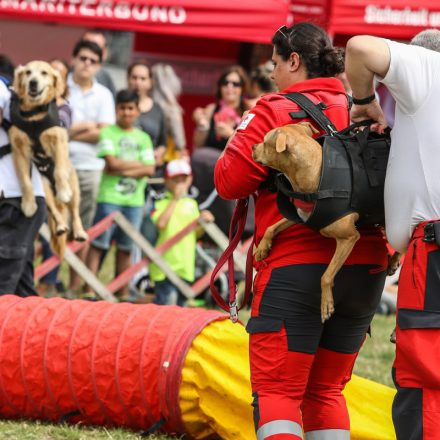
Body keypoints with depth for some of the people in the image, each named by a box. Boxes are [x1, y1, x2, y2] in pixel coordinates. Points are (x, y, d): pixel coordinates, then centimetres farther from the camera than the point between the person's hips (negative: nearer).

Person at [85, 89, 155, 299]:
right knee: (98, 244, -5)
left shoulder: (143, 138, 12)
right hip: (110, 197, -4)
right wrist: (138, 165, -3)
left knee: (125, 249, 9)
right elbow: (112, 162, -12)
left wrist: (122, 170, -9)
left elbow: (149, 170, 2)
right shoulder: (108, 133, 1)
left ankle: (123, 293, 13)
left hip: (135, 200, 4)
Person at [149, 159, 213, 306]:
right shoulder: (162, 203, -6)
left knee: (180, 303, 12)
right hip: (166, 264, -6)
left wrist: (204, 222, -1)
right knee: (167, 298, -17)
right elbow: (160, 223, -25)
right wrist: (175, 199, -19)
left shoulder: (192, 204, 14)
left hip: (186, 265, 6)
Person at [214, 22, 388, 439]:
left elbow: (229, 181, -8)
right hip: (365, 269, 5)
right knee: (326, 390, 16)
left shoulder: (275, 111, -6)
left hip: (295, 268, -5)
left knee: (276, 390, -2)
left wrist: (240, 138, 8)